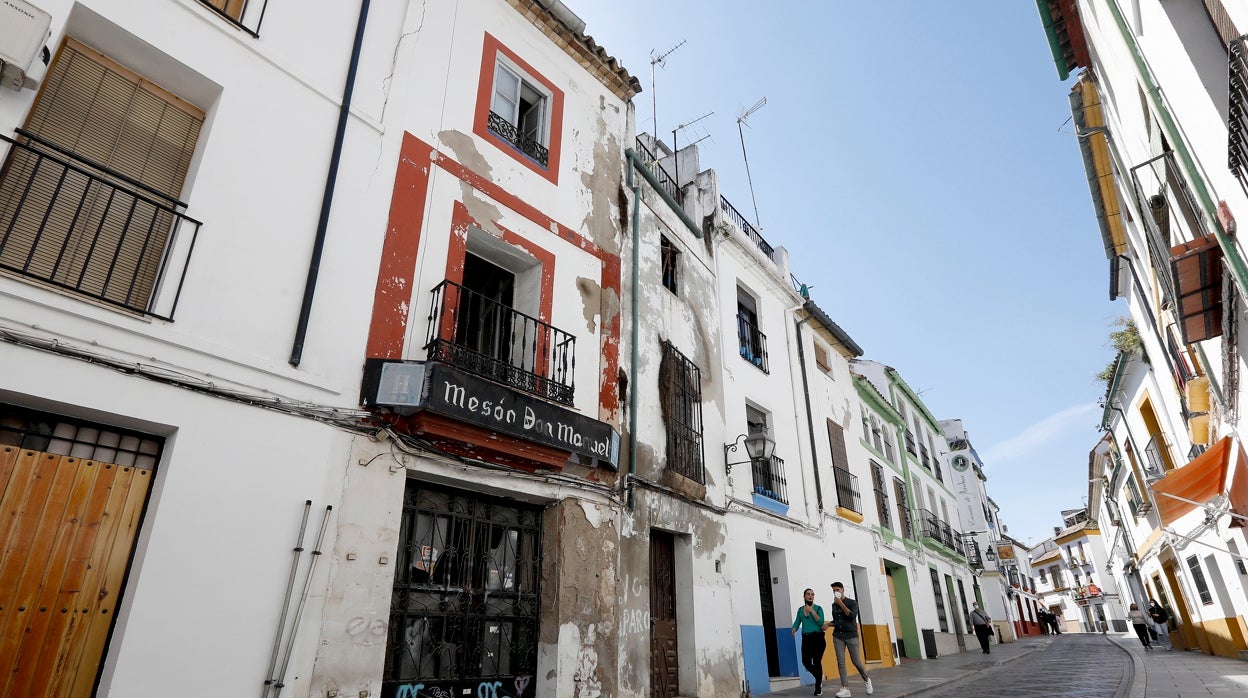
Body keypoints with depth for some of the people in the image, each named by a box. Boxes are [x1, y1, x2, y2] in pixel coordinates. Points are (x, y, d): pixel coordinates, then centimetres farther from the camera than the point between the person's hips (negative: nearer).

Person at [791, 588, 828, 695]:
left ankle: (818, 688, 7)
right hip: (806, 639, 3)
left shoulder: (818, 608, 1)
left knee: (817, 662, -6)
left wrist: (812, 611, -17)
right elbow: (797, 622, 9)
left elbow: (821, 623, -10)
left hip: (818, 638, -3)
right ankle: (819, 677, 25)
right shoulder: (800, 610, 12)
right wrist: (794, 630, -11)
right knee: (806, 662, -4)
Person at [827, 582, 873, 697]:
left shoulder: (852, 602, -2)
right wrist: (828, 624, 2)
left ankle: (867, 680, 28)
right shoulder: (834, 605, 10)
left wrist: (841, 603, -19)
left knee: (856, 662, 1)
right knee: (840, 662, -5)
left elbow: (852, 616, -18)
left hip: (851, 636, -3)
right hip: (838, 636, 3)